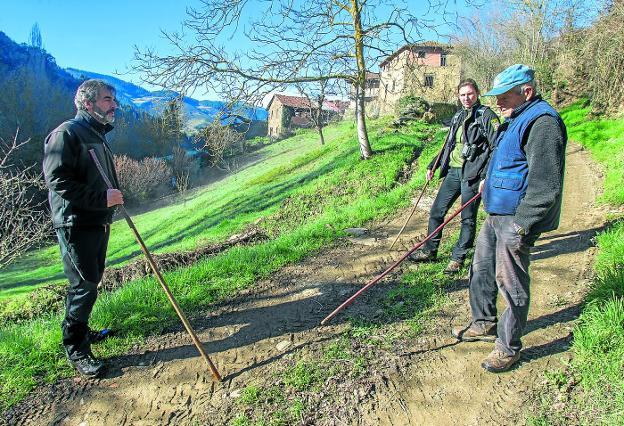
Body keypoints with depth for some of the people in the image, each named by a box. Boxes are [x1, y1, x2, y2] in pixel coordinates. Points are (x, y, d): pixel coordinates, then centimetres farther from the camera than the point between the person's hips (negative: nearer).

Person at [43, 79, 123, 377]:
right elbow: (57, 179, -22)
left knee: (90, 281, 18)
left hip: (98, 221, 9)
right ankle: (75, 348, 11)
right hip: (75, 224, -9)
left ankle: (80, 329, 36)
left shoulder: (98, 136, 17)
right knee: (84, 286, -5)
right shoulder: (66, 133, -13)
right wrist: (102, 197, -25)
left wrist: (114, 196, 15)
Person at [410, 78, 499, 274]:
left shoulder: (487, 116, -4)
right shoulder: (458, 117, 17)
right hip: (453, 171, 7)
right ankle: (429, 251, 22)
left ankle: (458, 258, 14)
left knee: (468, 219, 3)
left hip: (472, 174, -7)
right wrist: (433, 166, 21)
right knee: (436, 211, 9)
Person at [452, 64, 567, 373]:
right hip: (496, 214, 10)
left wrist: (520, 227, -23)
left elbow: (545, 187, -23)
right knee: (481, 270, 18)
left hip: (516, 218, -10)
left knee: (511, 284, 1)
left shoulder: (542, 123, -18)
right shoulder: (515, 120, 15)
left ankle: (509, 347, 17)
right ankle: (484, 325, 37)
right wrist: (490, 181, 32)